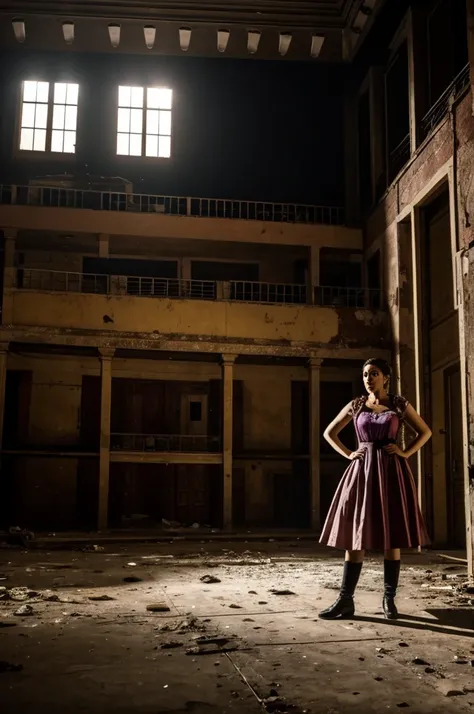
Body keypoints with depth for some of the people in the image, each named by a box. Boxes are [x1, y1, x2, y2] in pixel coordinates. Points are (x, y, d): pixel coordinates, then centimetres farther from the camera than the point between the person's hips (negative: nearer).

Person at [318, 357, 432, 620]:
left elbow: (425, 432, 10)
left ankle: (389, 599, 11)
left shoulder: (400, 404, 3)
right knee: (355, 536, -1)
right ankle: (346, 600, 2)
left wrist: (405, 453, -2)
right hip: (362, 471, 1)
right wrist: (348, 454, 4)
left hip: (391, 472, -1)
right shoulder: (356, 406, 7)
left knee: (392, 537, 1)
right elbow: (329, 433, 16)